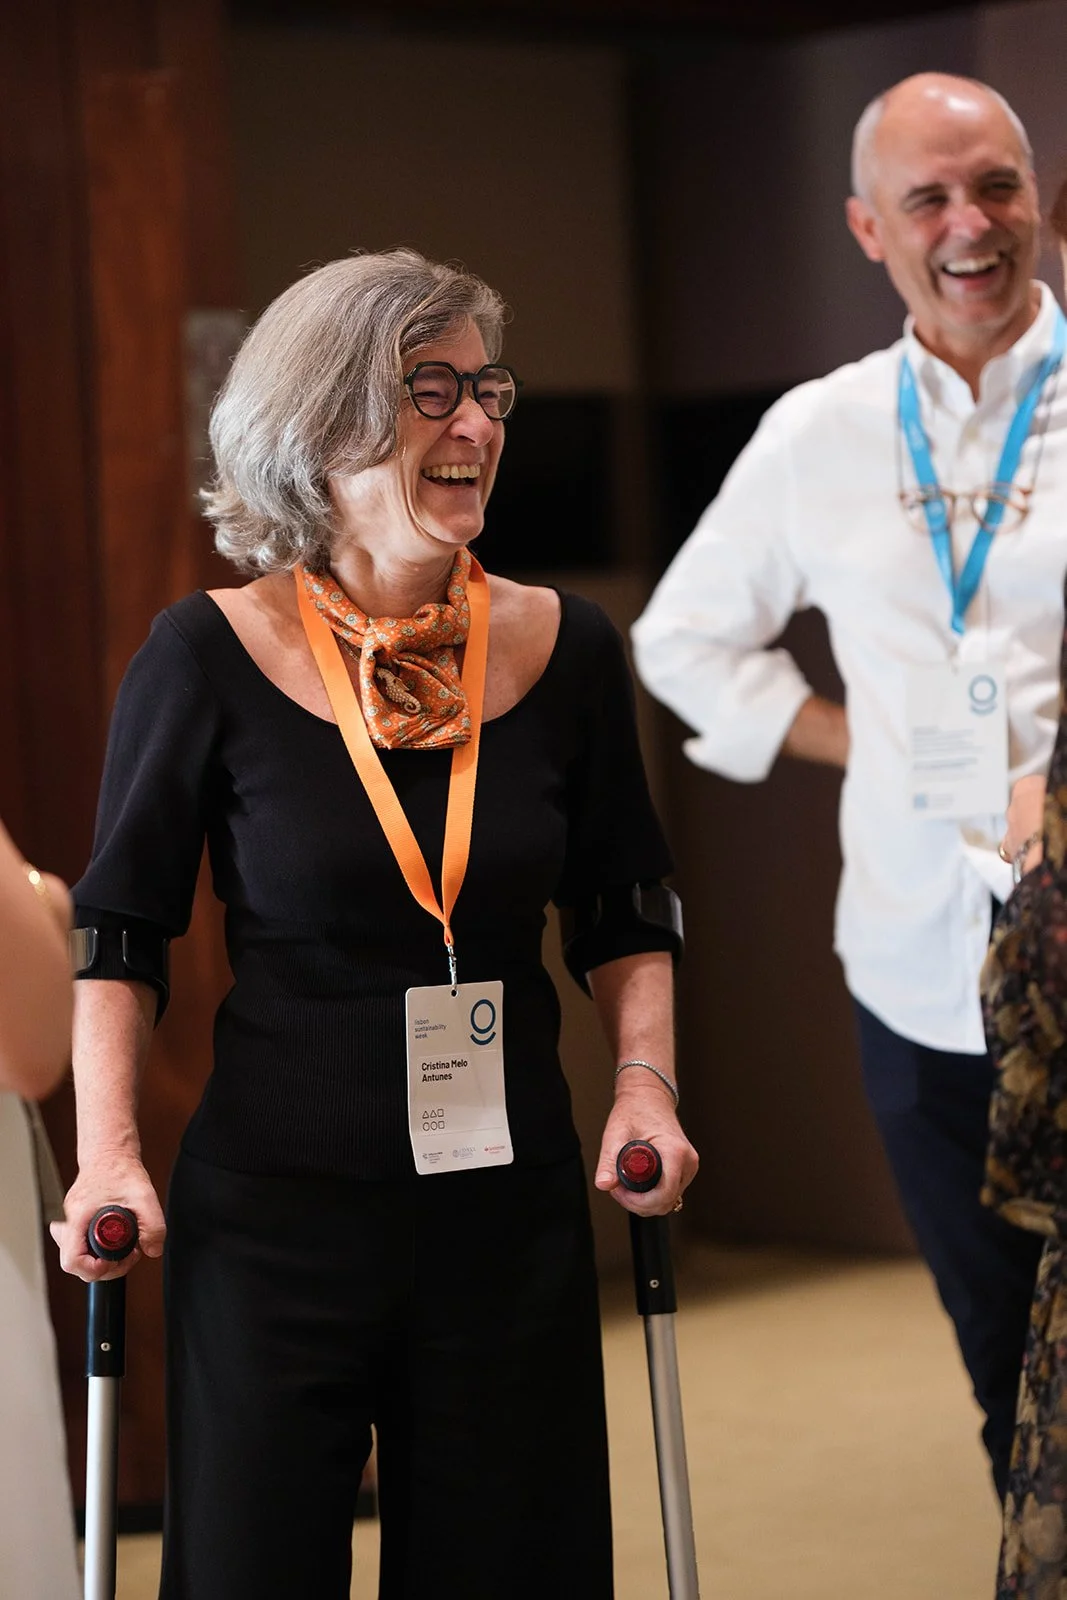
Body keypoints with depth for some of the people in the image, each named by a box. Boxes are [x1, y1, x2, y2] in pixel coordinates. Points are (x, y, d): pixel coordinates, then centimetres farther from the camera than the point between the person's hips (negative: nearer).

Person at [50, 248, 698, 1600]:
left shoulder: (565, 649, 2)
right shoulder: (210, 657, -7)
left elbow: (627, 916, 13)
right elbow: (119, 928, 0)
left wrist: (643, 1076, -2)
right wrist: (108, 1149, -10)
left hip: (512, 1212, 3)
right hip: (271, 1218, -3)